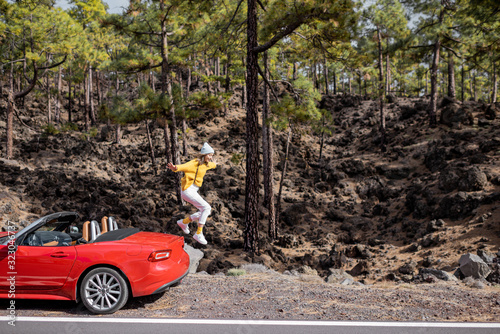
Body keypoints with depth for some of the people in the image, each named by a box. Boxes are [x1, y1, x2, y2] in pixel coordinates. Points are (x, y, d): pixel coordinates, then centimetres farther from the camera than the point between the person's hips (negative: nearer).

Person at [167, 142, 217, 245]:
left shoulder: (205, 165, 11)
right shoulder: (195, 163, -14)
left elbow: (211, 164, 35)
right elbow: (185, 166, -33)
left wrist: (214, 164, 59)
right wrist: (175, 168, -54)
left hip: (193, 191, 9)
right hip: (187, 190, -9)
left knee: (206, 210, 8)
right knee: (206, 207, -16)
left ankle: (184, 222, 23)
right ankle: (198, 234, -9)